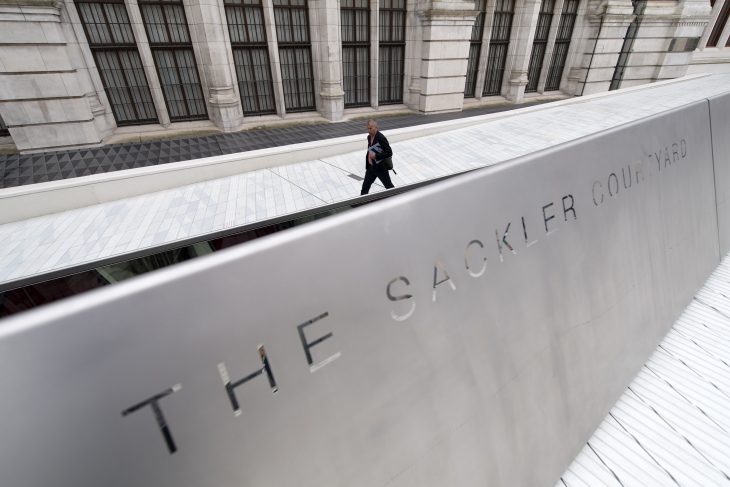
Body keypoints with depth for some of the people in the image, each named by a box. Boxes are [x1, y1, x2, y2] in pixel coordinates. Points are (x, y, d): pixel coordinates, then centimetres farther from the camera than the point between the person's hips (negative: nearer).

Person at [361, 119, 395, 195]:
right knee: (365, 186, 8)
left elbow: (389, 153, -23)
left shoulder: (381, 138, -22)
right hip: (371, 166, 7)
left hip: (381, 167, -7)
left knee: (389, 186, 10)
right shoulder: (369, 137, 3)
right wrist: (369, 156, 0)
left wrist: (376, 156, -25)